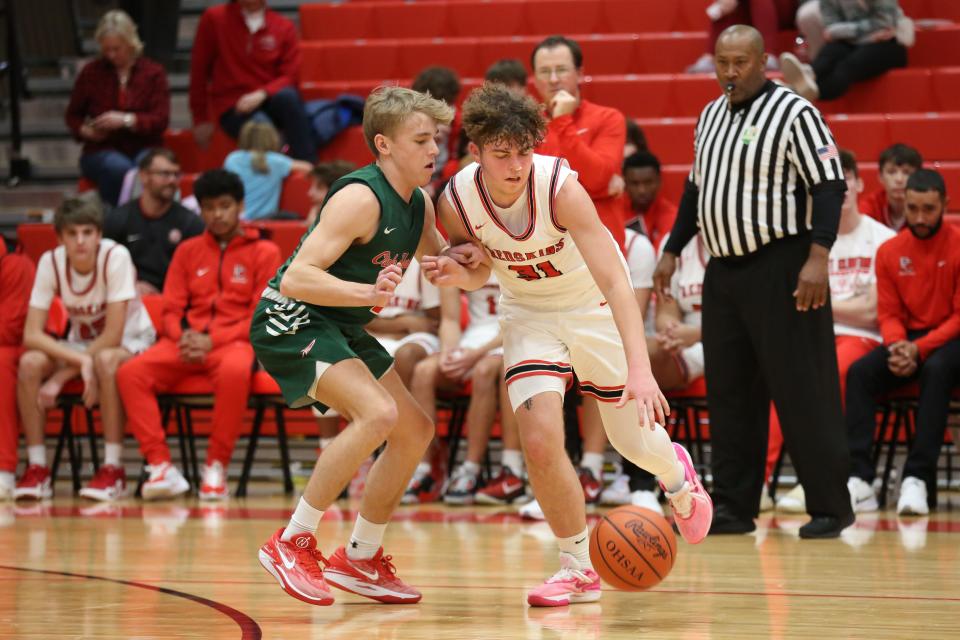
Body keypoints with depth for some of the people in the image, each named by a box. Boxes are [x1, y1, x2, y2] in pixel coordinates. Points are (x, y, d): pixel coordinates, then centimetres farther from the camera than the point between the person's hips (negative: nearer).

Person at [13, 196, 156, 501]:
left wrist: (62, 376, -28)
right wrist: (81, 361, -36)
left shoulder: (116, 257, -26)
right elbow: (31, 335, -21)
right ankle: (37, 468, -17)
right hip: (80, 342, 4)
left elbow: (112, 336, -27)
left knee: (106, 361, -39)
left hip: (130, 341, -4)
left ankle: (112, 469, -31)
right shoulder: (50, 262, -17)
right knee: (30, 363, -26)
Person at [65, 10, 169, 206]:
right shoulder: (91, 72, 7)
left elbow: (161, 119, -2)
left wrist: (127, 120, -19)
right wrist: (85, 131, -6)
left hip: (143, 148, 0)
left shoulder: (153, 72, 6)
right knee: (120, 169, -37)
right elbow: (73, 115, 18)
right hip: (102, 151, 0)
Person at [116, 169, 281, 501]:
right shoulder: (188, 251, 19)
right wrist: (183, 336, -9)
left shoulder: (263, 252, 8)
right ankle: (161, 467, -29)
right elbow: (171, 310, 15)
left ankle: (216, 467, -27)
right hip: (187, 343, 4)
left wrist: (212, 341, -12)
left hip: (236, 341, -4)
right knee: (130, 372, -26)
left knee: (235, 371, -42)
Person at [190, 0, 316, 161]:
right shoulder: (214, 18, 1)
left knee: (288, 96, -33)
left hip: (269, 100, 2)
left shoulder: (284, 27, 5)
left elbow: (290, 78, -1)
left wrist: (262, 95, -20)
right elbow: (199, 71, 4)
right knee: (261, 125, -35)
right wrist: (201, 119, 3)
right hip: (232, 109, -2)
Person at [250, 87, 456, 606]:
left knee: (415, 431, 11)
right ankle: (292, 543, -19)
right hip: (289, 319, -10)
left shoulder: (418, 204, 4)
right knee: (378, 414, -28)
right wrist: (369, 292, -42)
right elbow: (298, 277, -30)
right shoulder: (361, 199, -23)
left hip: (341, 328, 10)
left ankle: (360, 558, 24)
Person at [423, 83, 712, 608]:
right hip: (529, 314, 2)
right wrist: (458, 274, -24)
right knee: (539, 442, -18)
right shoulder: (456, 201, -21)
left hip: (595, 307, -2)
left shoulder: (560, 187, -33)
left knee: (634, 440, 10)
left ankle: (677, 474, 50)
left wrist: (640, 369, -50)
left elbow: (614, 281, -38)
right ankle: (580, 566, 2)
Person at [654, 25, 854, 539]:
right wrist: (672, 252, 20)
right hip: (723, 268, 7)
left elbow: (829, 185, -14)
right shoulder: (710, 117, 13)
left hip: (779, 267, -7)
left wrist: (817, 256, -23)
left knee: (801, 390, -6)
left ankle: (829, 508, 0)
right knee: (728, 391, 8)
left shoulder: (793, 113, -10)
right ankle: (733, 506, 14)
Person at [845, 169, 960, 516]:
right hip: (908, 341, 4)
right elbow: (888, 315, 6)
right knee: (859, 372, -23)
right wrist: (898, 346, -17)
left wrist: (919, 349, -22)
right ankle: (860, 481, -33)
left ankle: (919, 480, -39)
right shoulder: (889, 252, 5)